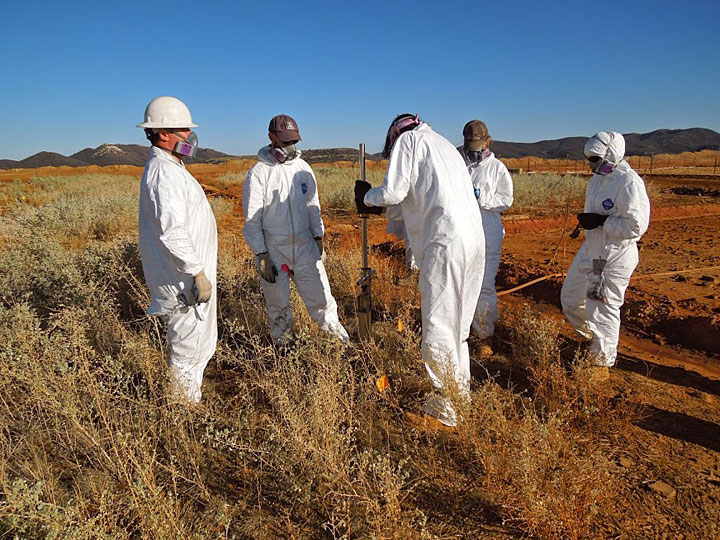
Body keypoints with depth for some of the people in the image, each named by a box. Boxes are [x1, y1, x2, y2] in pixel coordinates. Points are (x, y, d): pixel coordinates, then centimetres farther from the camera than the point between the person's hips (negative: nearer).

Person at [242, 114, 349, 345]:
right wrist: (261, 256, -11)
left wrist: (318, 236, 11)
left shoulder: (303, 168, 6)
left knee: (320, 296, 6)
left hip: (304, 245, 3)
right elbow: (252, 220, -8)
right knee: (278, 305, 11)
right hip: (273, 249, -3)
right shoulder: (258, 173, -8)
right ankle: (284, 346, 29)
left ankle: (335, 331, 25)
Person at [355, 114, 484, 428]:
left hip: (445, 245, -9)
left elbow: (393, 192, -6)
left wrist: (367, 197, 12)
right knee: (456, 326, 18)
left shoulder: (408, 139, 5)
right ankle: (460, 396, 31)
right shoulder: (443, 143, 29)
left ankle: (444, 413, 7)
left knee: (438, 330, -2)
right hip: (474, 241, 9)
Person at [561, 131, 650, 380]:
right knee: (570, 297, 19)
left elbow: (636, 225, -24)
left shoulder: (629, 182, -20)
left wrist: (600, 221, -23)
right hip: (591, 251, 10)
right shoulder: (598, 178, 9)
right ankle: (593, 335, 41)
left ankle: (602, 363, 21)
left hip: (615, 257, -9)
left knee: (604, 309, 2)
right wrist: (586, 220, 5)